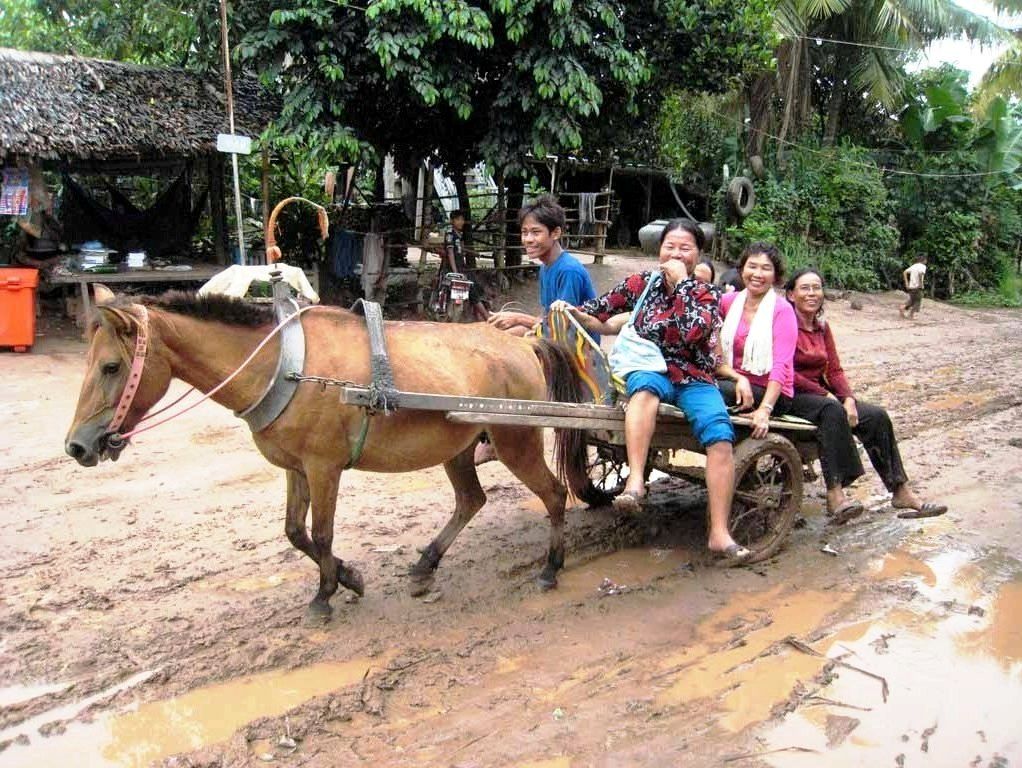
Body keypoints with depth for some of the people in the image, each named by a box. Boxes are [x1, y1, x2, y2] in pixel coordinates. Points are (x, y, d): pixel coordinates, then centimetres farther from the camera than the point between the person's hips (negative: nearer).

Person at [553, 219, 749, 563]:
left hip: (695, 379, 1)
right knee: (646, 386, -40)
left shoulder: (707, 293, 5)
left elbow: (694, 331, -16)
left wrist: (681, 282, -12)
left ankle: (719, 534, -21)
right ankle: (635, 482, -48)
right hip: (651, 370, -1)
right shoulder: (641, 284, 8)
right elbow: (598, 311, 11)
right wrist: (571, 310, -9)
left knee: (721, 438, -25)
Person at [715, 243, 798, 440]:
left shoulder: (782, 310, -5)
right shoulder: (727, 302, 7)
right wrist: (739, 378, -17)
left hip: (771, 394, -3)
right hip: (732, 382, 4)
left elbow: (781, 366, -14)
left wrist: (765, 410, -27)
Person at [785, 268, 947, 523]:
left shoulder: (822, 327, 14)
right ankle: (835, 496, -40)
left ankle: (901, 492, -5)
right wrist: (825, 394, -17)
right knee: (832, 411, -36)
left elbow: (834, 370, 10)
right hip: (792, 397, -7)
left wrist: (849, 399, -8)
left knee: (876, 416, -10)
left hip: (820, 393, 7)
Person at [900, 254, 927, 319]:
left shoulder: (914, 266, 13)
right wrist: (921, 283, -19)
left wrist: (906, 283, 7)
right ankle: (911, 315, 0)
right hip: (917, 287, -6)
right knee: (917, 302, 4)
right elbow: (920, 273, -27)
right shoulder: (923, 266, -6)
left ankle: (903, 308, 0)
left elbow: (905, 273, 7)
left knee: (911, 300, 20)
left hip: (911, 287, 6)